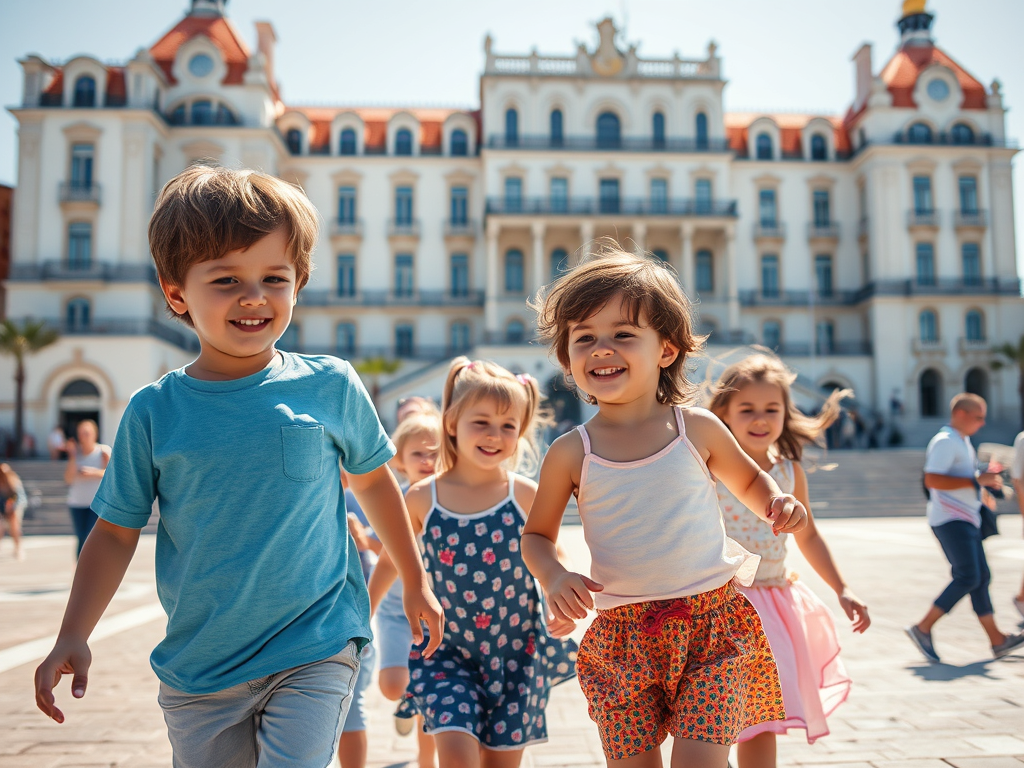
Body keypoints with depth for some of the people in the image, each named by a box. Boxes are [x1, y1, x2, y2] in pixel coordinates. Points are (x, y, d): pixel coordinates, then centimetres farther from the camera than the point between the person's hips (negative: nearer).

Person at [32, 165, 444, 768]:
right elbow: (117, 532, 5)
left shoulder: (330, 386, -6)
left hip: (316, 651, -1)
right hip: (197, 668, 2)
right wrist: (73, 638, -4)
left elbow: (374, 479, 9)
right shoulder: (153, 412, -5)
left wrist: (416, 583, 17)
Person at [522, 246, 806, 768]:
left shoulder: (698, 429, -1)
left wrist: (777, 503, -3)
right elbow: (536, 535, 9)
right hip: (623, 635, 1)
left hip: (714, 620, 0)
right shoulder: (571, 453, -3)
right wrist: (553, 577, -11)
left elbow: (749, 479, 18)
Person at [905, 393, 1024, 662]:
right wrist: (976, 480, -22)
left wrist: (986, 477, 15)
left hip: (966, 519, 10)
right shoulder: (945, 441, -12)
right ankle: (922, 629, -8)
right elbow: (932, 479, -24)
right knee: (968, 578, -14)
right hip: (950, 519, -10)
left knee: (980, 577, 9)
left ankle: (998, 640, 14)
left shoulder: (963, 442, 20)